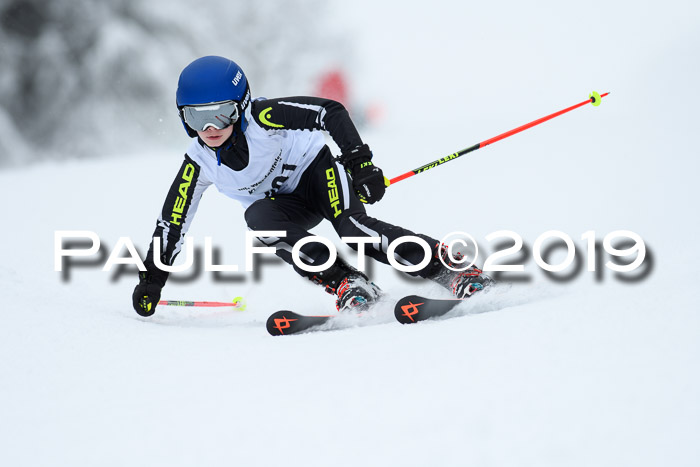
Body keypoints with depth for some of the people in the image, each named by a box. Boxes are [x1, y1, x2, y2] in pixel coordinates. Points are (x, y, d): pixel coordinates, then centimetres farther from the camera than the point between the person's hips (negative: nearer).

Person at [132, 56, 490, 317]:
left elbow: (331, 112, -25)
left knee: (351, 225, -33)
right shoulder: (199, 163, -13)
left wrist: (360, 161, -32)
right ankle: (348, 285, -33)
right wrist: (151, 279, -4)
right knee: (257, 217, -31)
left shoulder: (261, 117, -26)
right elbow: (173, 221, -4)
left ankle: (450, 268, -32)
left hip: (316, 169, -4)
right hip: (286, 206, 4)